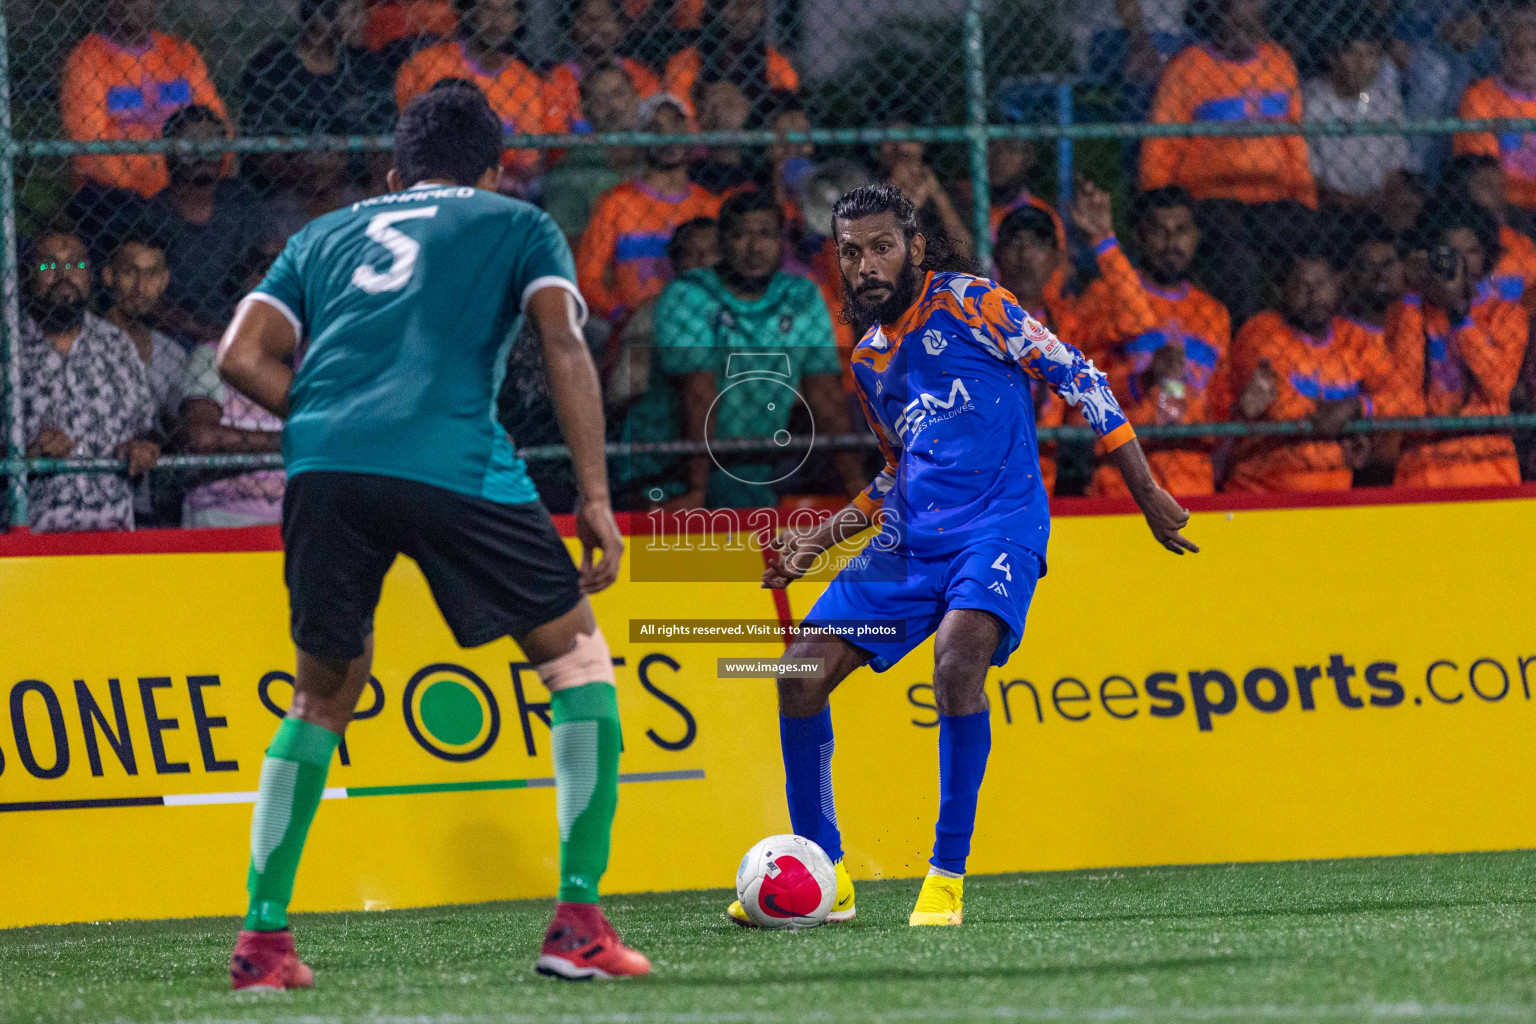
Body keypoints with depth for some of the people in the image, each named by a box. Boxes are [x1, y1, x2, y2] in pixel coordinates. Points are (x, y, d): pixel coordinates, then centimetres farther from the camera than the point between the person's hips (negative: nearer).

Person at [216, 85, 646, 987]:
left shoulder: (327, 235, 30)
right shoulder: (518, 226, 21)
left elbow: (242, 358, 17)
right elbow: (565, 345, 5)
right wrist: (596, 499, 1)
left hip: (324, 470, 3)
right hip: (453, 464, -3)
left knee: (323, 697, 21)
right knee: (578, 656, 11)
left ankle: (263, 938, 15)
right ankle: (579, 923, 2)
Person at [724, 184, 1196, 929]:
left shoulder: (969, 303, -4)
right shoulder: (869, 356, 16)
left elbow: (1079, 378, -4)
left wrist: (1149, 495, -7)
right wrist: (819, 539, 17)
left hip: (998, 527, -7)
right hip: (909, 541, 7)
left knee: (957, 660, -32)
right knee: (801, 672, -5)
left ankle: (948, 879, -22)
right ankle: (821, 877, 8)